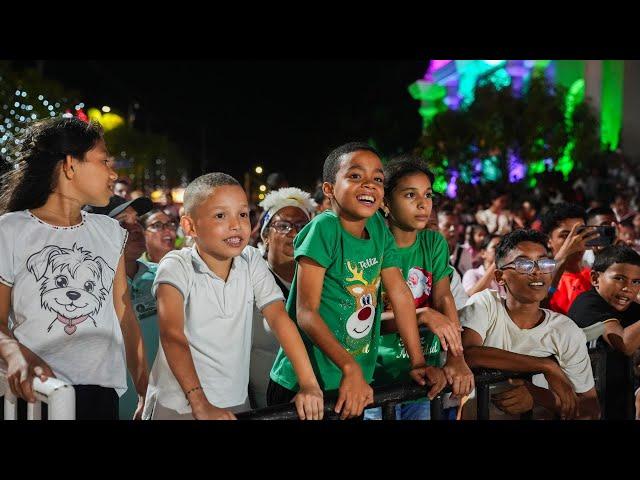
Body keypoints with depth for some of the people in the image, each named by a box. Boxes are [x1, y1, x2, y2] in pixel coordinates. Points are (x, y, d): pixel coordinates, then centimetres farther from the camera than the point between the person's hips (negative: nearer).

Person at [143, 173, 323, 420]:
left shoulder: (251, 261, -3)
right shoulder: (177, 266, -16)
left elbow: (278, 317, -7)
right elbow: (172, 332, -26)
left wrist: (309, 384, -18)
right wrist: (199, 403, -37)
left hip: (236, 402, 4)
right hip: (178, 405, -4)